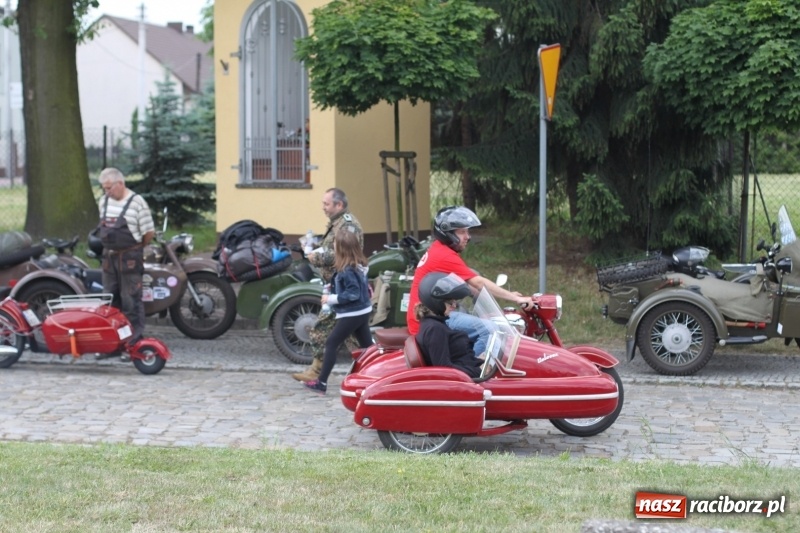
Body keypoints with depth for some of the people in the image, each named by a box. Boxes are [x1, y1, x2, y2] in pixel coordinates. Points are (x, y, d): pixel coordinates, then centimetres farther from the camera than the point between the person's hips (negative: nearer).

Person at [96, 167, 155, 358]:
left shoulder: (137, 202, -11)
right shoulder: (104, 202, 10)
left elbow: (149, 232, -8)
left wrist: (137, 248, 4)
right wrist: (109, 245, 13)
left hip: (130, 258, -7)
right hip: (109, 256, 7)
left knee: (131, 301, -5)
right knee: (110, 301, 12)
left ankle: (134, 343, -1)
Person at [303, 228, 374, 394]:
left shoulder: (347, 270, -22)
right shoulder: (359, 265, 6)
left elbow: (353, 293, -25)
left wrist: (331, 299, -19)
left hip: (351, 315, -9)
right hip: (363, 312, 9)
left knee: (331, 344, 0)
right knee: (367, 346, 14)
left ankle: (321, 382, 3)